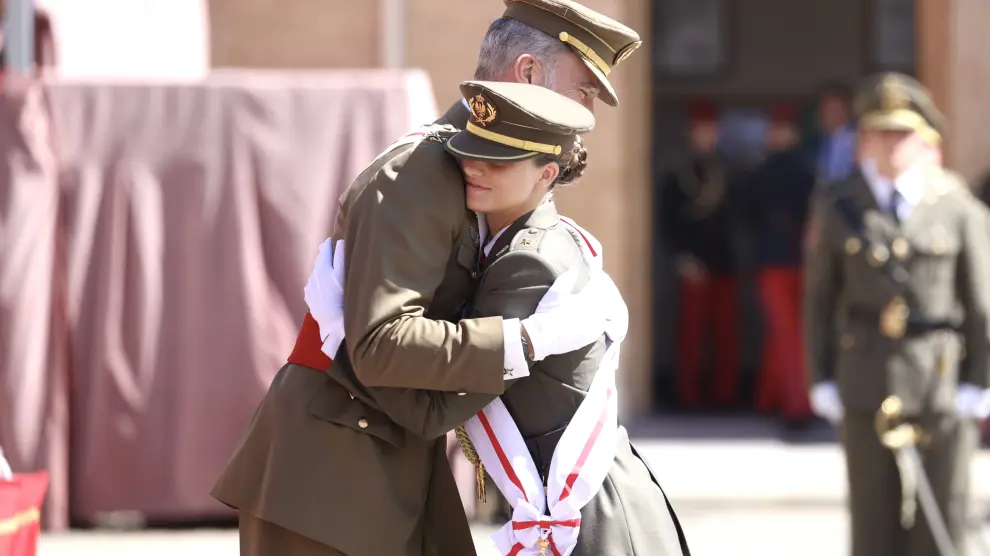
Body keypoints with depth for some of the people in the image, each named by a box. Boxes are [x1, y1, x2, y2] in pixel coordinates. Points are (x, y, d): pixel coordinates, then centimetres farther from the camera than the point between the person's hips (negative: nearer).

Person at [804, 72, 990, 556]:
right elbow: (819, 297, 7)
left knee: (943, 515, 2)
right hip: (867, 384, 1)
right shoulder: (837, 207, 4)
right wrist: (822, 379, 3)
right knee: (873, 517, 4)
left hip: (944, 385, -1)